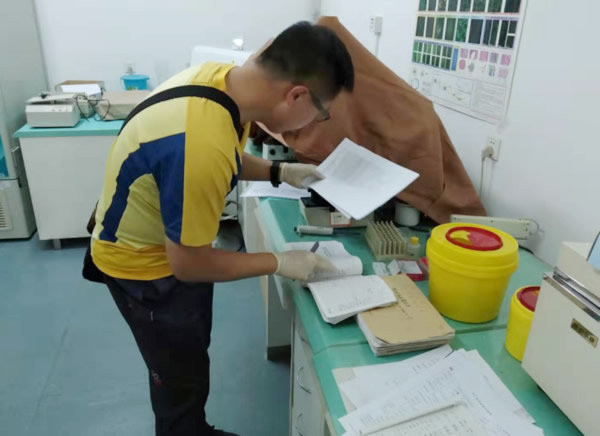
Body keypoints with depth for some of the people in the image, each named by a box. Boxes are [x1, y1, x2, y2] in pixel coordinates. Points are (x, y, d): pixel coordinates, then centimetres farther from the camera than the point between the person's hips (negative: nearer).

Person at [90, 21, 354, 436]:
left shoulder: (224, 77, -13)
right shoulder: (200, 146, -41)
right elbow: (189, 264, -27)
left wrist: (279, 172, -2)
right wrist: (280, 262, -18)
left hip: (180, 248, 9)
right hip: (147, 266, -9)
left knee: (191, 357, 28)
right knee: (183, 381, 15)